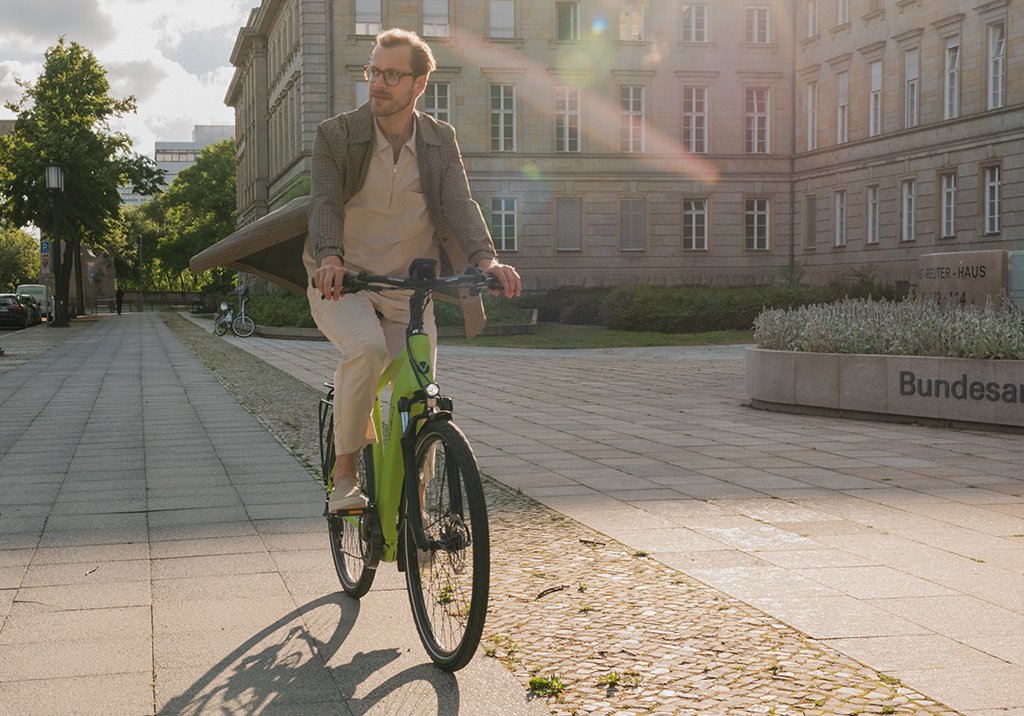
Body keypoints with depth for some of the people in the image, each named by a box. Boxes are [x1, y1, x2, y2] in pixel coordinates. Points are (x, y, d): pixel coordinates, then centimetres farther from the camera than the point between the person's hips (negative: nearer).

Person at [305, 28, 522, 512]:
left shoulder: (440, 140, 1)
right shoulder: (336, 135, -6)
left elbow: (459, 203, -13)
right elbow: (325, 203, -19)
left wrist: (485, 258, -34)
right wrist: (330, 258, -41)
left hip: (409, 289, 3)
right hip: (342, 284, -3)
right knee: (366, 347, -35)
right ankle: (345, 470, -17)